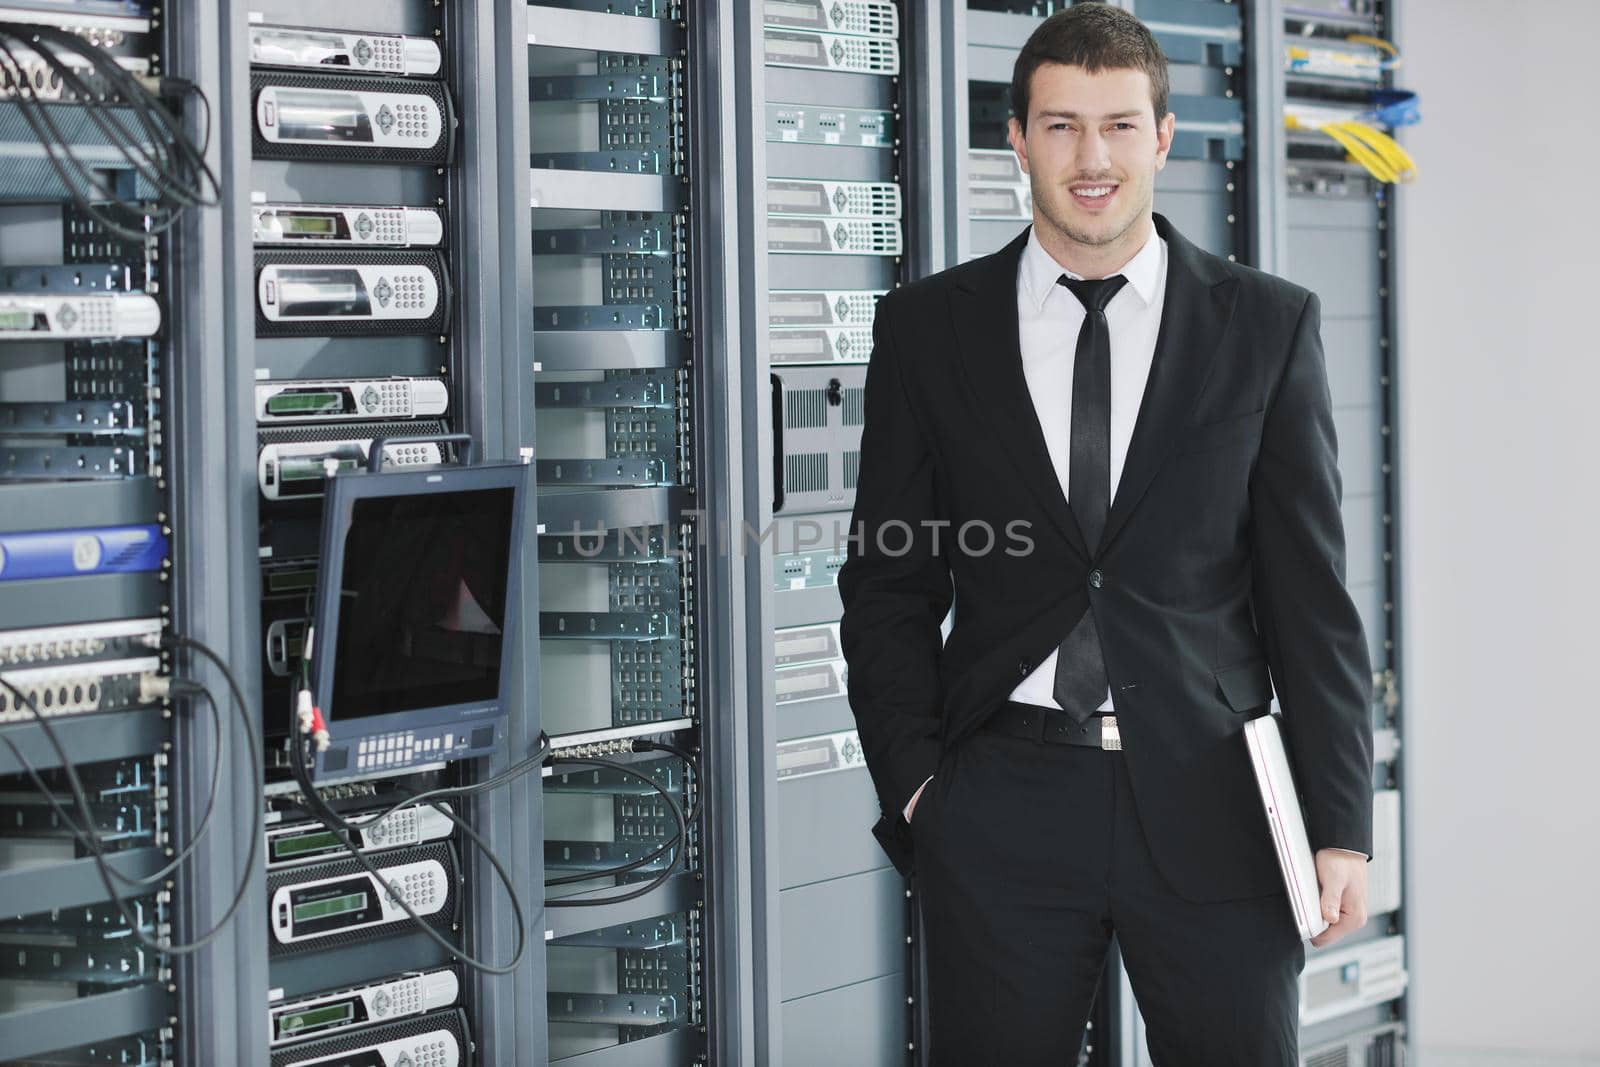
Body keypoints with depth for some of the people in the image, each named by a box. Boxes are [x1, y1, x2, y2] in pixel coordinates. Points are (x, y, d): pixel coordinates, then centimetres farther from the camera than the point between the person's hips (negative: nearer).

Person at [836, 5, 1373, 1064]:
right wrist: (915, 786, -2)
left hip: (1213, 812, 0)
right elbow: (888, 589, 9)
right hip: (1002, 814, 0)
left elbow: (1311, 593, 3)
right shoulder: (929, 329, 6)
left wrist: (1341, 823, -2)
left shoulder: (1269, 326, 5)